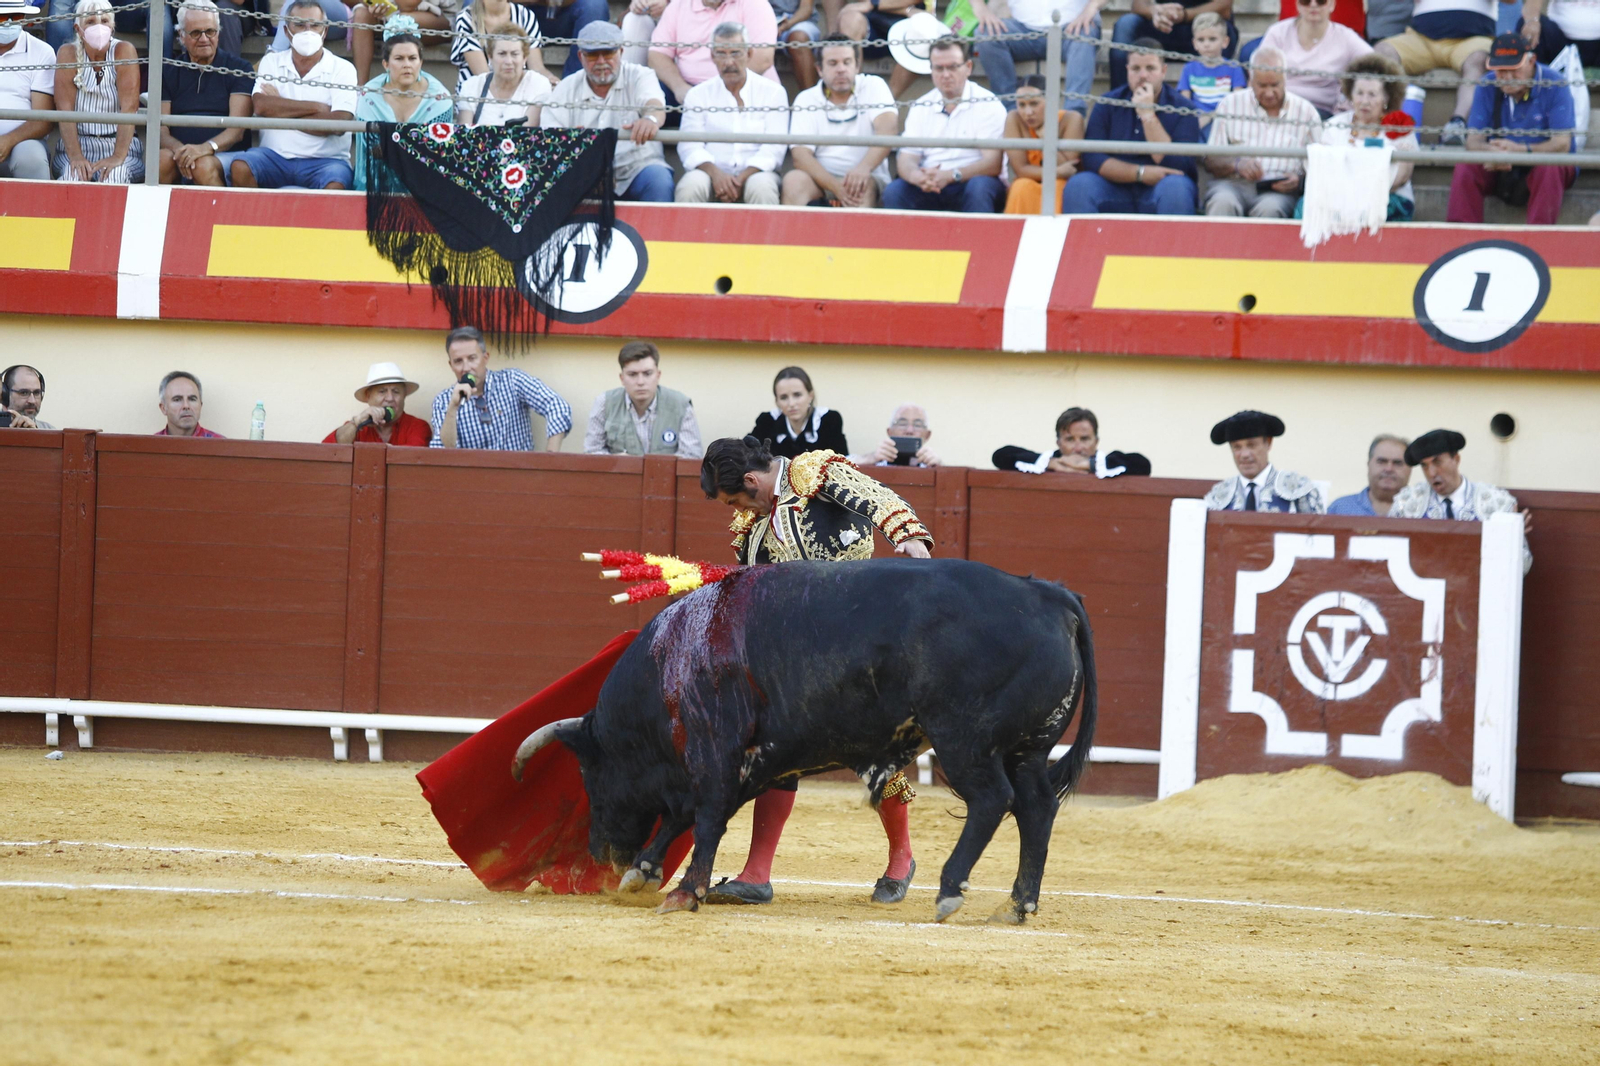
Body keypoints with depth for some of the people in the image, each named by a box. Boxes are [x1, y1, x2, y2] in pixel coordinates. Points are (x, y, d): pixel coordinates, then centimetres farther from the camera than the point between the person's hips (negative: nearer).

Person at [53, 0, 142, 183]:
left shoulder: (123, 51, -5)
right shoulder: (68, 54, -1)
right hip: (78, 142, 1)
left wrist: (118, 157, -26)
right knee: (74, 174, -31)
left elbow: (129, 107, -15)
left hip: (119, 142, -1)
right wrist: (75, 156, -24)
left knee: (115, 175, -32)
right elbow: (65, 109, -10)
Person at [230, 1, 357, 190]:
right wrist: (317, 108, -8)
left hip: (323, 159, -2)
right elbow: (261, 105, -7)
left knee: (335, 185, -35)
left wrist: (282, 112, -7)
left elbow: (339, 123, -11)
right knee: (240, 168, -28)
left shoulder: (342, 69, 4)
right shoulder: (272, 62, 12)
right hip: (275, 156, 2)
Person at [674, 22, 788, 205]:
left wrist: (742, 178, -18)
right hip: (712, 173, 1)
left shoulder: (773, 92, 9)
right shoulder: (698, 94, 13)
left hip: (754, 173, -1)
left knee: (762, 189, -36)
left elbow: (774, 148, -2)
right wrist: (715, 173, -20)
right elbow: (689, 147, 2)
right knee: (690, 187, -33)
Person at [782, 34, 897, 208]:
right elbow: (801, 155, -6)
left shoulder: (873, 87, 3)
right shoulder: (806, 100, 5)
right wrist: (837, 187, -24)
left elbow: (888, 128, -15)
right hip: (821, 180, 1)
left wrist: (864, 168, -34)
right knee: (793, 180, -30)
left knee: (863, 185, -35)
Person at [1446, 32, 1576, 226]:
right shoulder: (1488, 87, -3)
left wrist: (1521, 151, -40)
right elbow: (1474, 139, -7)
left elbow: (1562, 145, -22)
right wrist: (1489, 151, -34)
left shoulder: (1553, 85, -14)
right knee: (1465, 166, -24)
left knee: (1550, 168, -36)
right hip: (1501, 169, 3)